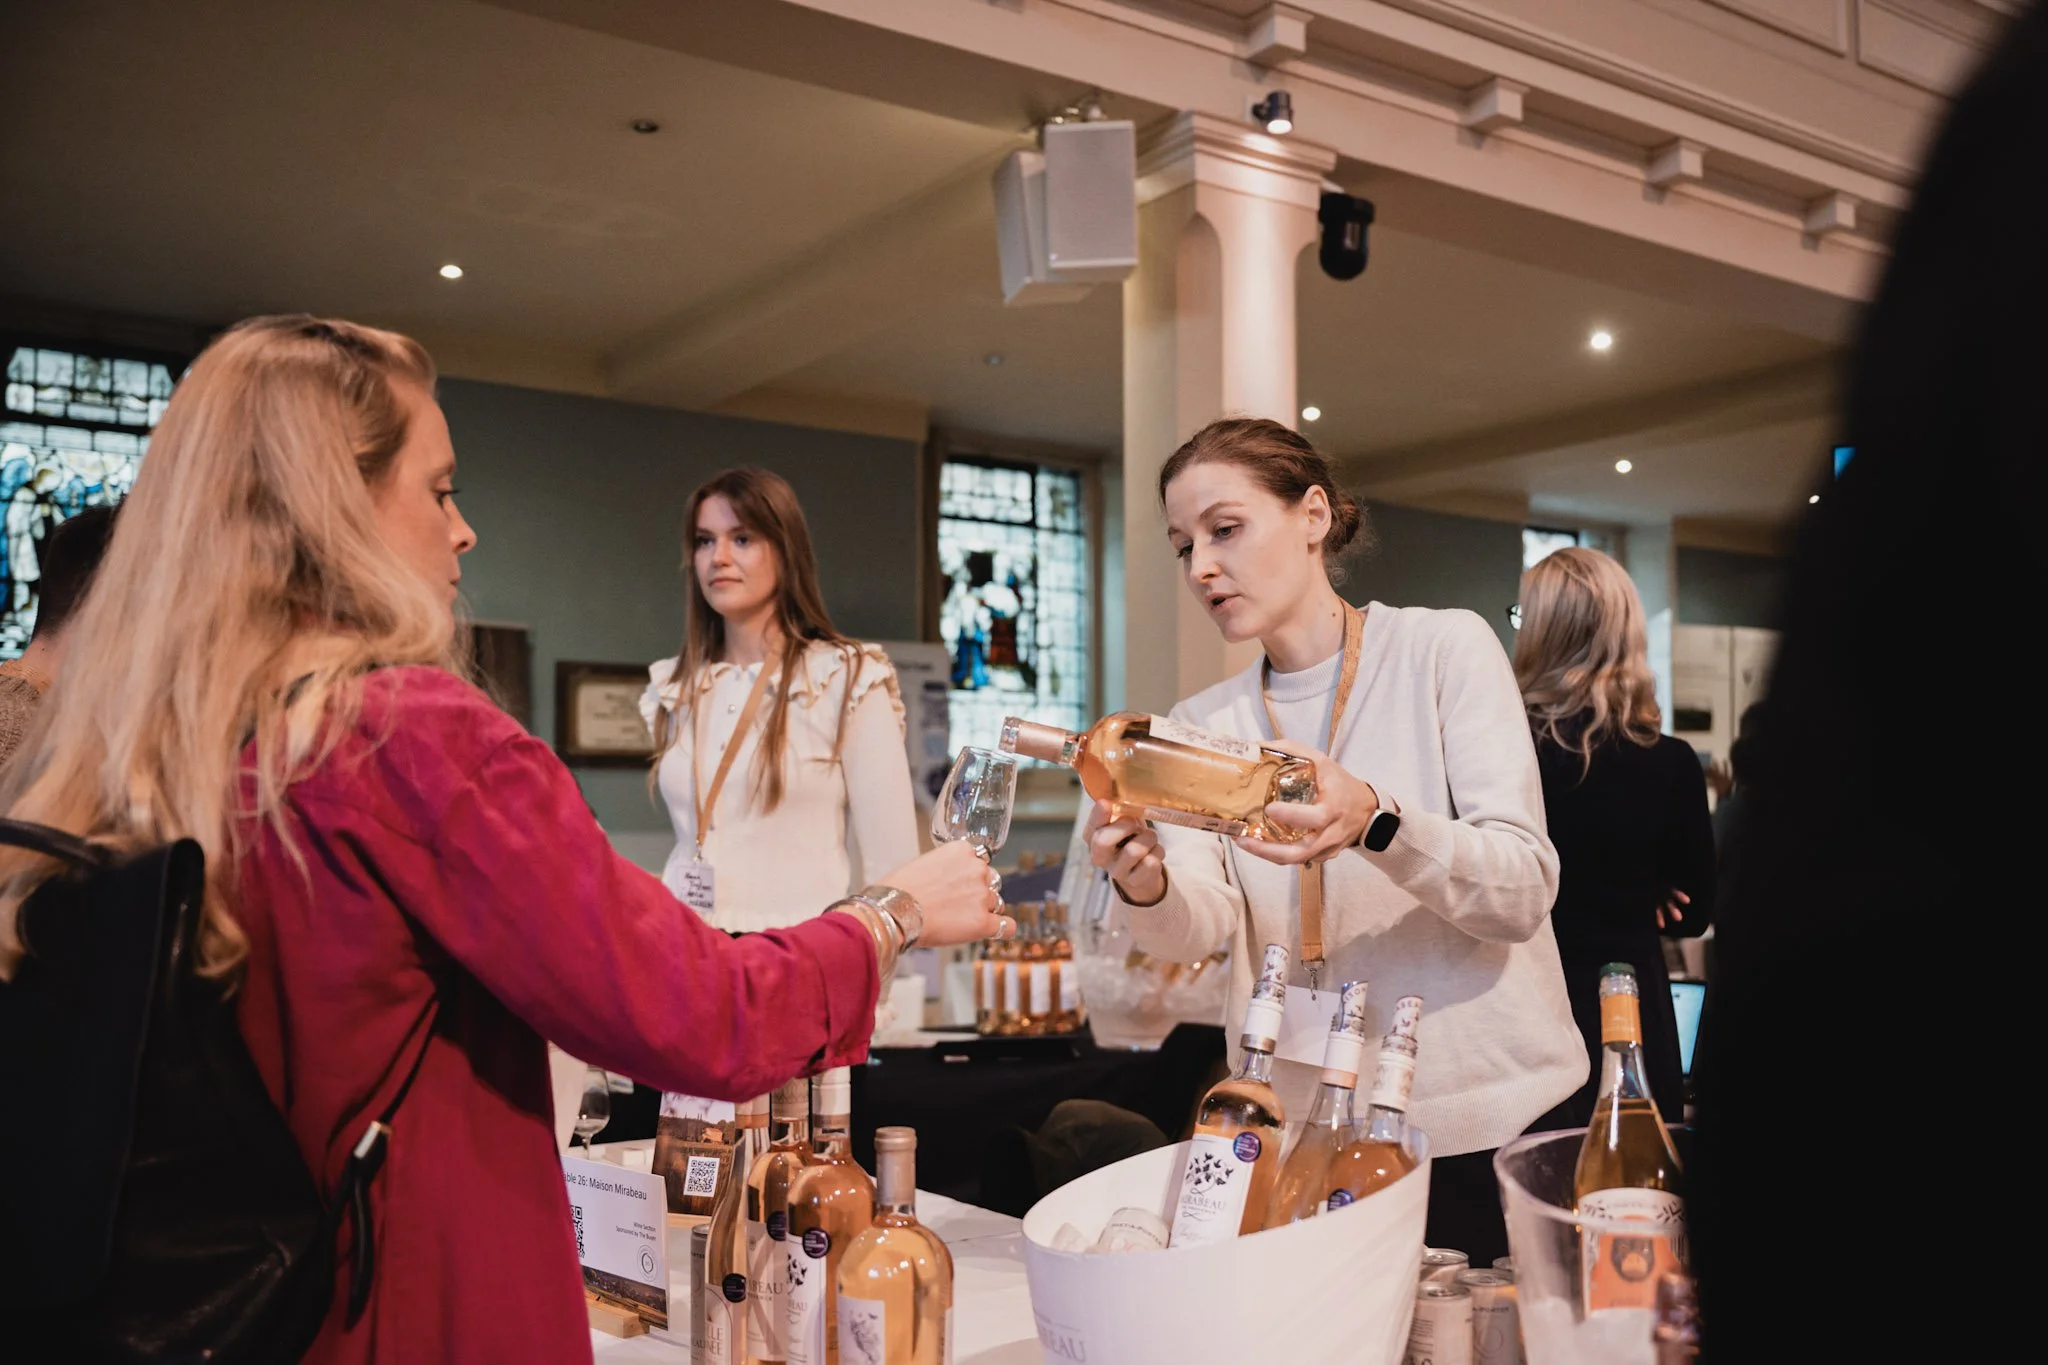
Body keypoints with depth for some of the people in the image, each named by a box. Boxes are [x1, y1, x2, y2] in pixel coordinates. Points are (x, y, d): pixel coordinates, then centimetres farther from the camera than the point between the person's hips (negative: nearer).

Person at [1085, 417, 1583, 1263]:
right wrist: (1148, 889, -31)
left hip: (1493, 1118, -2)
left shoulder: (1443, 647, -5)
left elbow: (1524, 889, -14)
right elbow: (1203, 926, -9)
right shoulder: (1204, 723, 6)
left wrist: (1373, 819, -32)